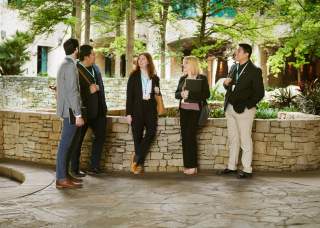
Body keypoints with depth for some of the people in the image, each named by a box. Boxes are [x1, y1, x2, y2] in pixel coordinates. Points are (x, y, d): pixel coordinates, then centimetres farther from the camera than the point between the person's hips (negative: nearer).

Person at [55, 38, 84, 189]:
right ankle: (61, 179, -7)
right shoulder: (70, 65, -14)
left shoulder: (65, 64, 17)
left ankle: (65, 174, 16)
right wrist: (78, 114, -20)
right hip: (71, 111, -10)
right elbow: (72, 91, -20)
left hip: (68, 110, 10)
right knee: (65, 144, -9)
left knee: (69, 143, 12)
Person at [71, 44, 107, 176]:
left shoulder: (95, 68, 10)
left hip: (97, 110, 8)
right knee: (78, 139, 4)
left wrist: (96, 88, 1)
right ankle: (74, 169, 15)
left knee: (100, 135, 12)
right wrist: (89, 90, -23)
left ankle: (94, 167, 22)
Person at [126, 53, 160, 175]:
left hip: (150, 109, 2)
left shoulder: (155, 78, 11)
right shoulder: (134, 76, 4)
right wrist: (128, 113, -9)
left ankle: (137, 157, 0)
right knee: (138, 136, -1)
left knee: (151, 132, -14)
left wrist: (157, 92, -3)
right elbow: (129, 95, -1)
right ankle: (140, 163, 9)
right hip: (137, 109, -2)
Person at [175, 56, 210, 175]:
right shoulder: (182, 78, 14)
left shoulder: (202, 78, -3)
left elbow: (206, 94, -10)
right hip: (183, 110, 6)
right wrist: (181, 94, -8)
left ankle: (192, 166, -1)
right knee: (185, 137, 3)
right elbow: (176, 94, 15)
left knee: (190, 136, -8)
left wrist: (190, 94, -18)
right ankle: (187, 165, 8)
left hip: (195, 110, -6)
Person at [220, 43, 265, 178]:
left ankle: (247, 170, 5)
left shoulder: (254, 71, -9)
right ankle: (232, 167, 22)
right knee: (232, 139, 13)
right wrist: (226, 84, 0)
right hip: (230, 109, 7)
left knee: (245, 140, -2)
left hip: (244, 110, -7)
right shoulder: (234, 68, 13)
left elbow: (259, 93, -9)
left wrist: (247, 106, -13)